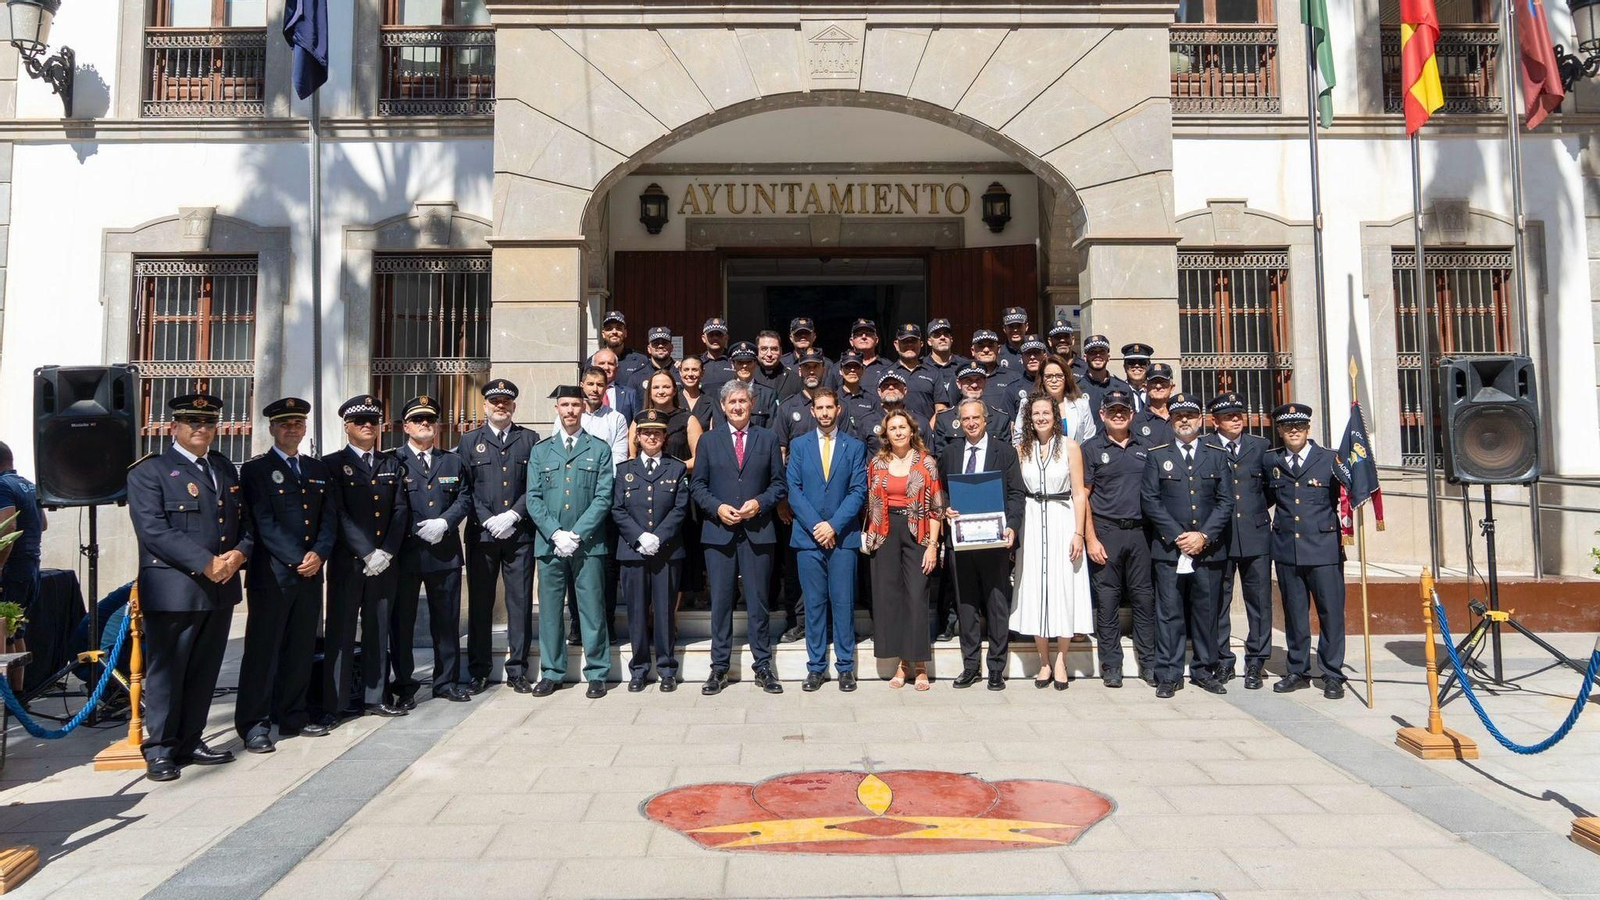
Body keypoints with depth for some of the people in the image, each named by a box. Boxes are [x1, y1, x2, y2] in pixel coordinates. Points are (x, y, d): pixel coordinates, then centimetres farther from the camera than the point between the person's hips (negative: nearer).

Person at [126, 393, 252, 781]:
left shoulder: (224, 467, 16)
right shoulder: (149, 471, -4)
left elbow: (244, 519, 16)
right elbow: (154, 530, -15)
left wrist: (239, 553, -5)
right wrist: (207, 563, -19)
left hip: (220, 589, 6)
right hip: (173, 589, -6)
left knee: (204, 672, 12)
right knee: (166, 671, 1)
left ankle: (189, 742, 23)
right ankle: (159, 750, 12)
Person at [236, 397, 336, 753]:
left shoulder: (317, 469, 16)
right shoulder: (255, 470, -1)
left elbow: (329, 519, 11)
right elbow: (264, 523, -10)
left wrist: (319, 553, -6)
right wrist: (297, 560, -15)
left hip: (310, 575, 5)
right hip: (271, 575, -5)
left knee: (301, 649, 10)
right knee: (263, 649, -1)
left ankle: (293, 716, 19)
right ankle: (254, 724, 6)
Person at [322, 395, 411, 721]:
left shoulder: (392, 464, 13)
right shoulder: (333, 464, 0)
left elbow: (401, 510, 6)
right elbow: (339, 514, -10)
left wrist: (387, 552, -6)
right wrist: (367, 554, -16)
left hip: (384, 561, 4)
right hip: (347, 562, -4)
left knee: (378, 631, 10)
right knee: (340, 632, 0)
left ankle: (374, 698, 19)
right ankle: (333, 704, 6)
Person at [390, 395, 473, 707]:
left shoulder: (453, 461, 15)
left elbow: (465, 498, 8)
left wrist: (444, 523, -9)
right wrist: (418, 530, -12)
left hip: (446, 552, 3)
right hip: (405, 553, -3)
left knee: (447, 620, 9)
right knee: (402, 621, 3)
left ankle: (447, 681, 21)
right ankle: (404, 686, 14)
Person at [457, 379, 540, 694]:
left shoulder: (530, 439, 9)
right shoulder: (469, 441, 10)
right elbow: (465, 489, 3)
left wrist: (512, 515, -10)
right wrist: (488, 520, -9)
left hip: (520, 534, 0)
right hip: (481, 534, 0)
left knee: (520, 602, 2)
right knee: (479, 603, 5)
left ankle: (517, 670, 11)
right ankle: (478, 671, 14)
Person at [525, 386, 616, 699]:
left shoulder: (599, 449, 6)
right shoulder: (540, 451, 12)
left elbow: (604, 498, -2)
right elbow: (533, 498, 5)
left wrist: (576, 534, -11)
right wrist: (556, 534, -8)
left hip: (588, 544, -2)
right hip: (549, 543, 2)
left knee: (592, 610, 1)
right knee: (549, 610, 6)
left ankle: (596, 674, 9)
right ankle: (552, 673, 17)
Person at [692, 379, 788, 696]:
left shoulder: (768, 439, 8)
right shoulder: (709, 441, 9)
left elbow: (779, 484, 7)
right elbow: (697, 485, 7)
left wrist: (760, 502, -11)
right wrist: (717, 507, -10)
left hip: (757, 531, 0)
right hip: (719, 531, 1)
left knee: (758, 601, 4)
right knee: (720, 602, 5)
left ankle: (763, 667, 13)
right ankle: (719, 668, 14)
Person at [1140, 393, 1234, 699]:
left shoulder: (1217, 456, 11)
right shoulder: (1157, 456, 7)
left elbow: (1226, 502, 5)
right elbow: (1150, 500, 0)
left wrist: (1204, 536, -8)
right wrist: (1177, 536, -9)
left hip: (1208, 549, 2)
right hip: (1168, 549, -1)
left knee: (1206, 612, 7)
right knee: (1169, 613, -1)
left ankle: (1204, 671, 19)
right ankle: (1169, 675, 5)